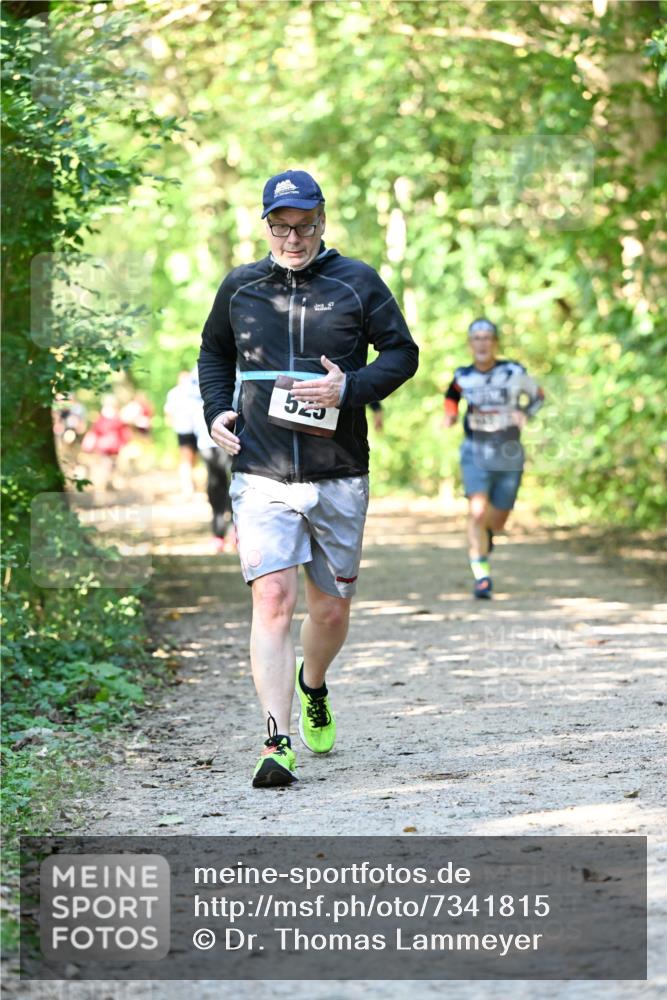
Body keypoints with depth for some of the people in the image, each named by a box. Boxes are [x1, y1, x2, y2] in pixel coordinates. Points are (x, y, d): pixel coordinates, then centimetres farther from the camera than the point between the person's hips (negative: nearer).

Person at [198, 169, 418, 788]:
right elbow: (214, 353, 24)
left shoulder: (357, 284, 2)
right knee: (272, 598, -15)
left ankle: (312, 687, 43)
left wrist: (349, 389, -12)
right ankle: (276, 744, -16)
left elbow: (403, 353, 5)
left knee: (331, 608, 10)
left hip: (339, 477, 1)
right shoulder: (239, 288, 7)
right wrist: (215, 411, 7)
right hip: (261, 476, 0)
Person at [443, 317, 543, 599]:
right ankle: (481, 576, -14)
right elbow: (452, 395, 21)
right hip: (475, 453, 0)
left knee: (498, 520, 10)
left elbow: (537, 395, 7)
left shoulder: (514, 373, -8)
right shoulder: (463, 376, -1)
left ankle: (486, 532, 49)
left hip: (508, 454, 0)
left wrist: (525, 413, -11)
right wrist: (450, 414, 3)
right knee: (477, 512, -19)